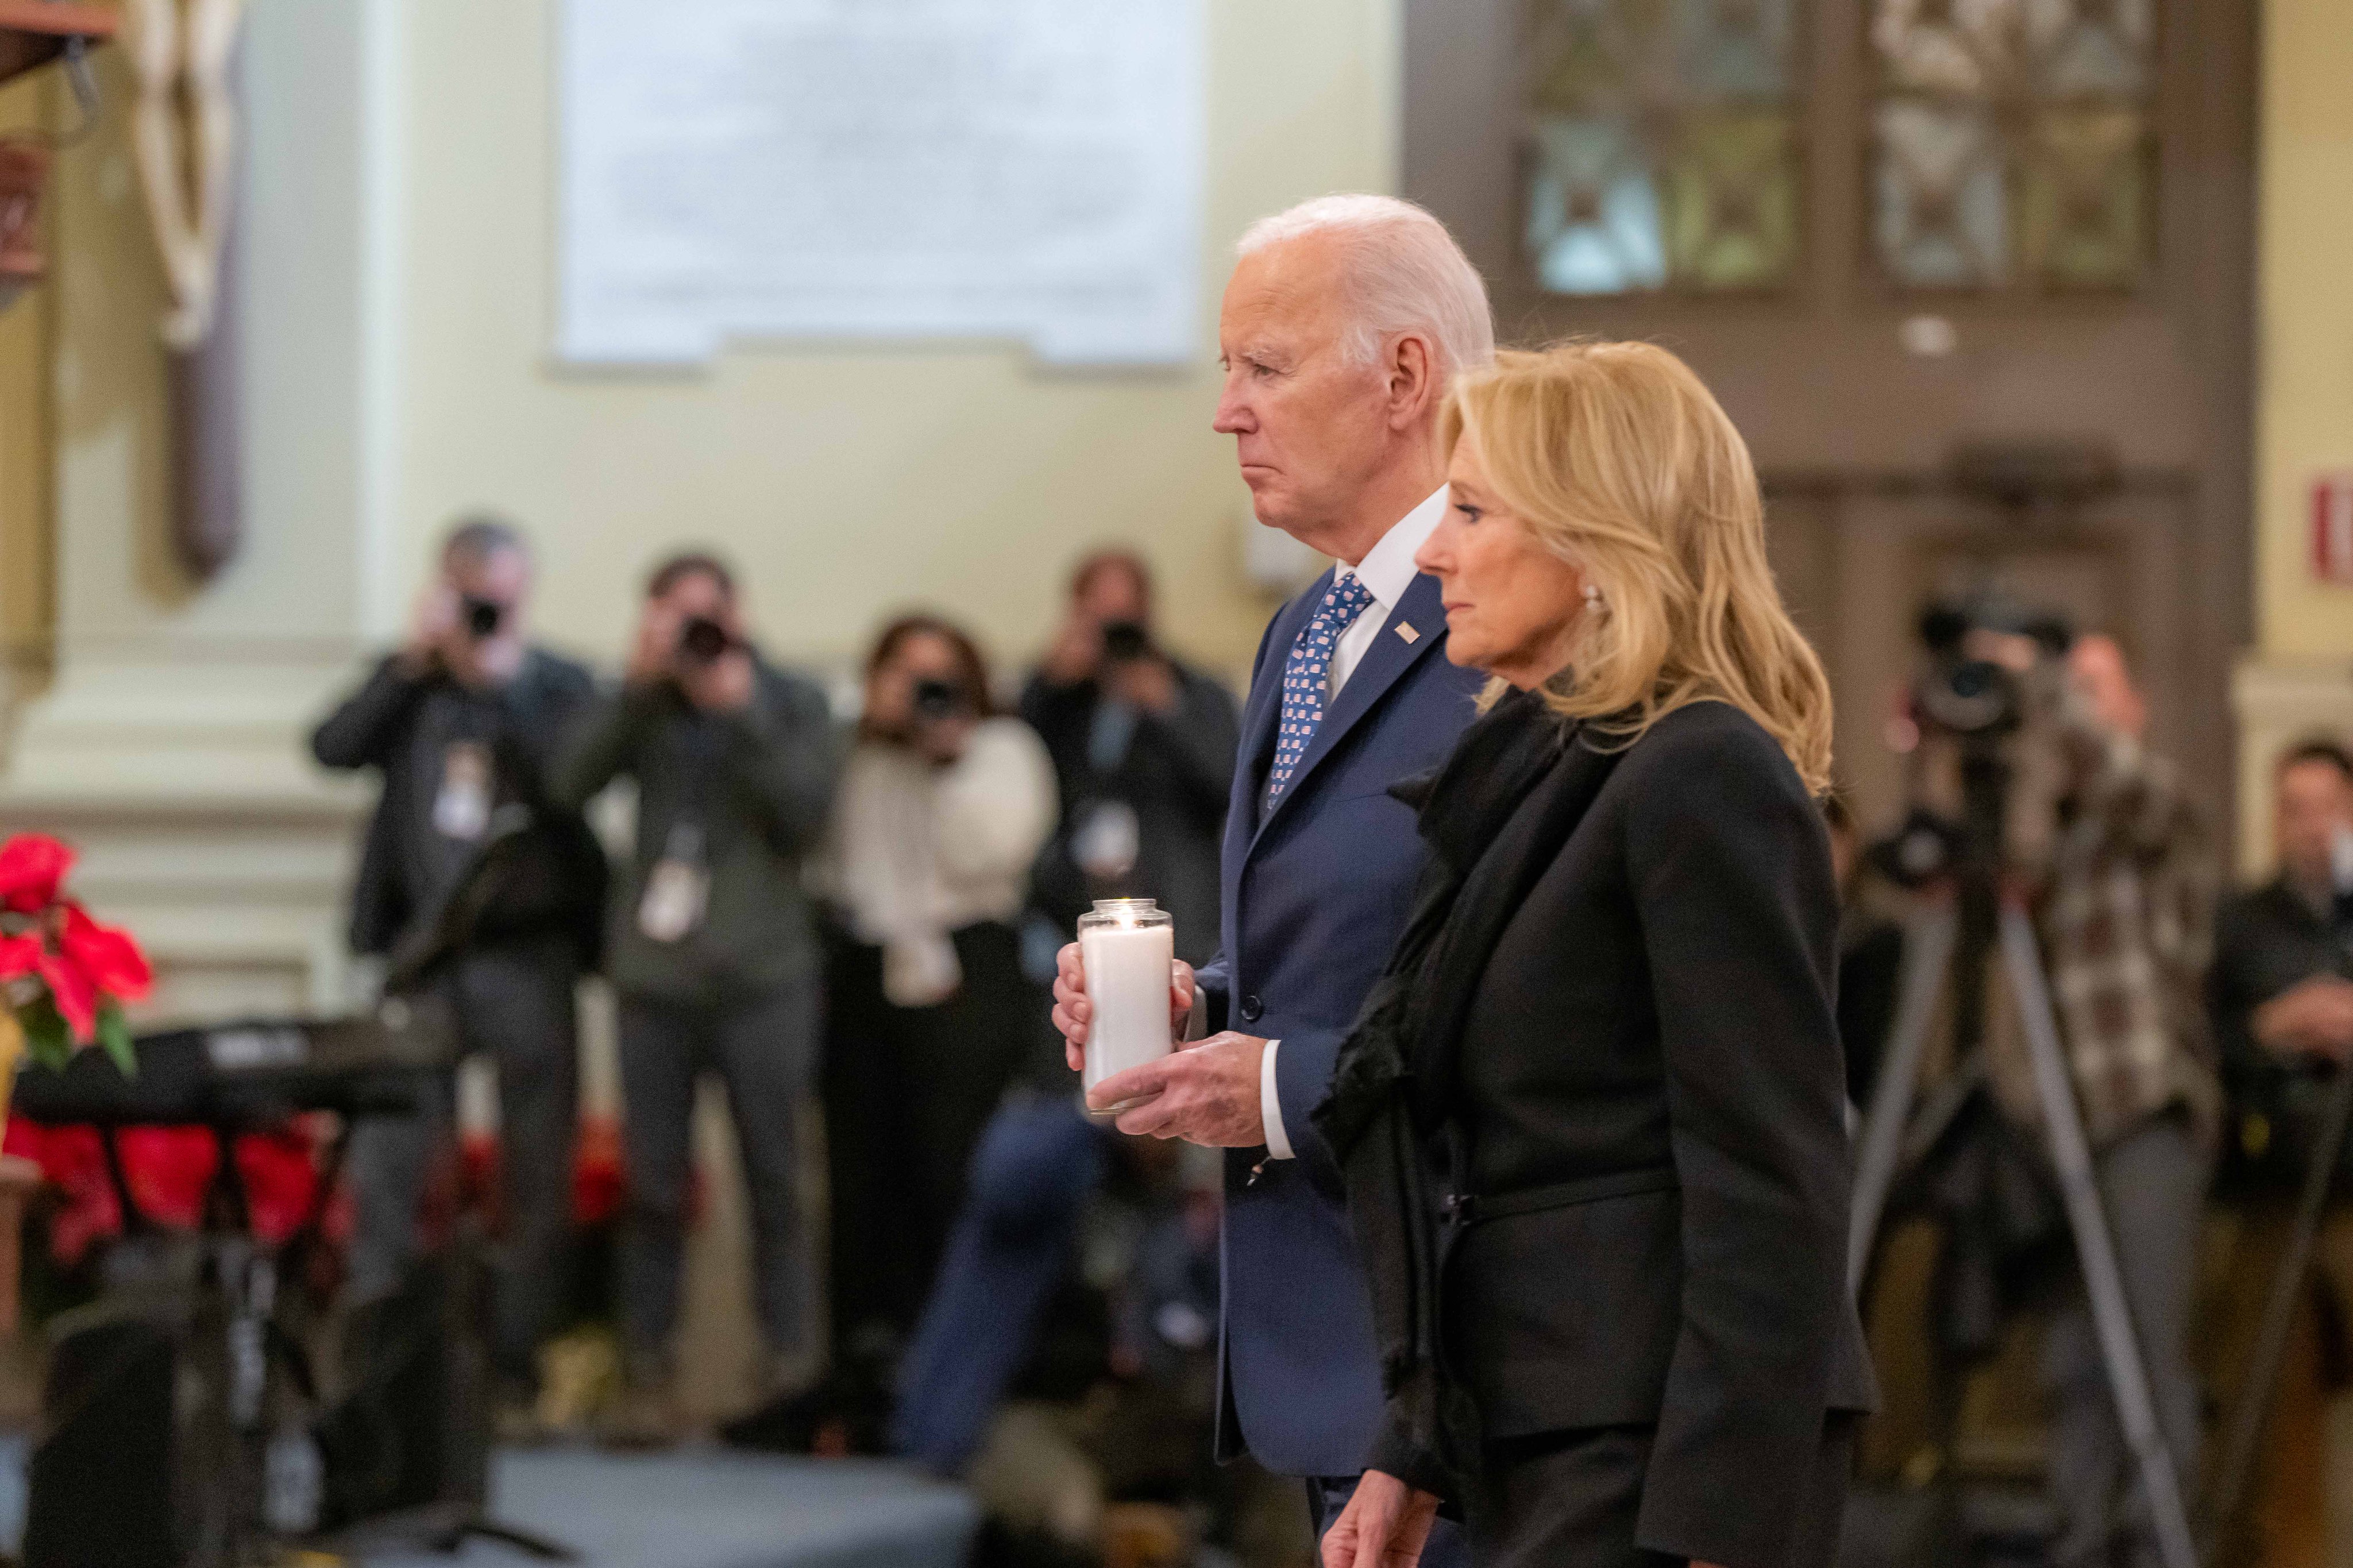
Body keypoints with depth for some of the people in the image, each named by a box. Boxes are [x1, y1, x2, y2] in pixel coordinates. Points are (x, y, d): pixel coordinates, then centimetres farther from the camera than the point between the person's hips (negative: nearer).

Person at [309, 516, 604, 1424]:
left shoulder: (560, 687, 3)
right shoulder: (408, 685, 10)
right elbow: (333, 750, -7)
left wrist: (503, 680, -15)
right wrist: (416, 662, -11)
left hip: (528, 958, -1)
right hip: (424, 952, 1)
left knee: (538, 1176, 1)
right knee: (384, 1162, -3)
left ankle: (515, 1372, 8)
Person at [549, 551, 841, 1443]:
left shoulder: (790, 705, 7)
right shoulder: (645, 711, 10)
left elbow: (806, 813, -7)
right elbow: (572, 785, -5)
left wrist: (743, 716, -12)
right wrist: (639, 687, -12)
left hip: (760, 978, -2)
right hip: (653, 977, 2)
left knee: (774, 1181, -1)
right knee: (652, 1186, 2)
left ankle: (787, 1370, 3)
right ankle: (647, 1378, 6)